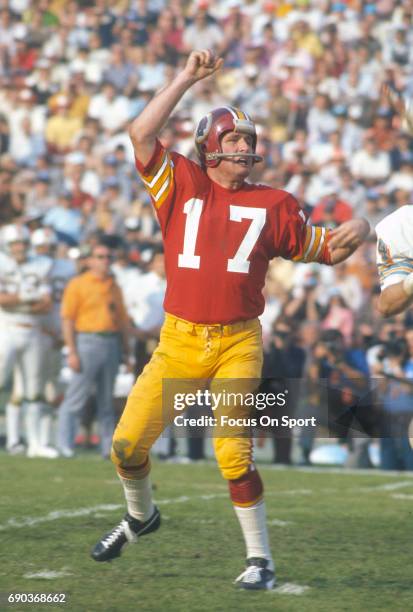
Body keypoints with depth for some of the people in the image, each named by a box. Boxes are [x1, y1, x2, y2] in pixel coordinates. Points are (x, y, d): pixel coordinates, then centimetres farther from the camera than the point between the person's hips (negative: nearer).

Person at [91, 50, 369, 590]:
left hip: (238, 345, -1)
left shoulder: (272, 204, 7)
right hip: (179, 342, 1)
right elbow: (142, 134, -6)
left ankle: (259, 558, -1)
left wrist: (352, 235, -10)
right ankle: (141, 516, 31)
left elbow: (324, 250, 13)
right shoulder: (182, 186, 5)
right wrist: (188, 78, -6)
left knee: (232, 451, -13)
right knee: (127, 443, 1)